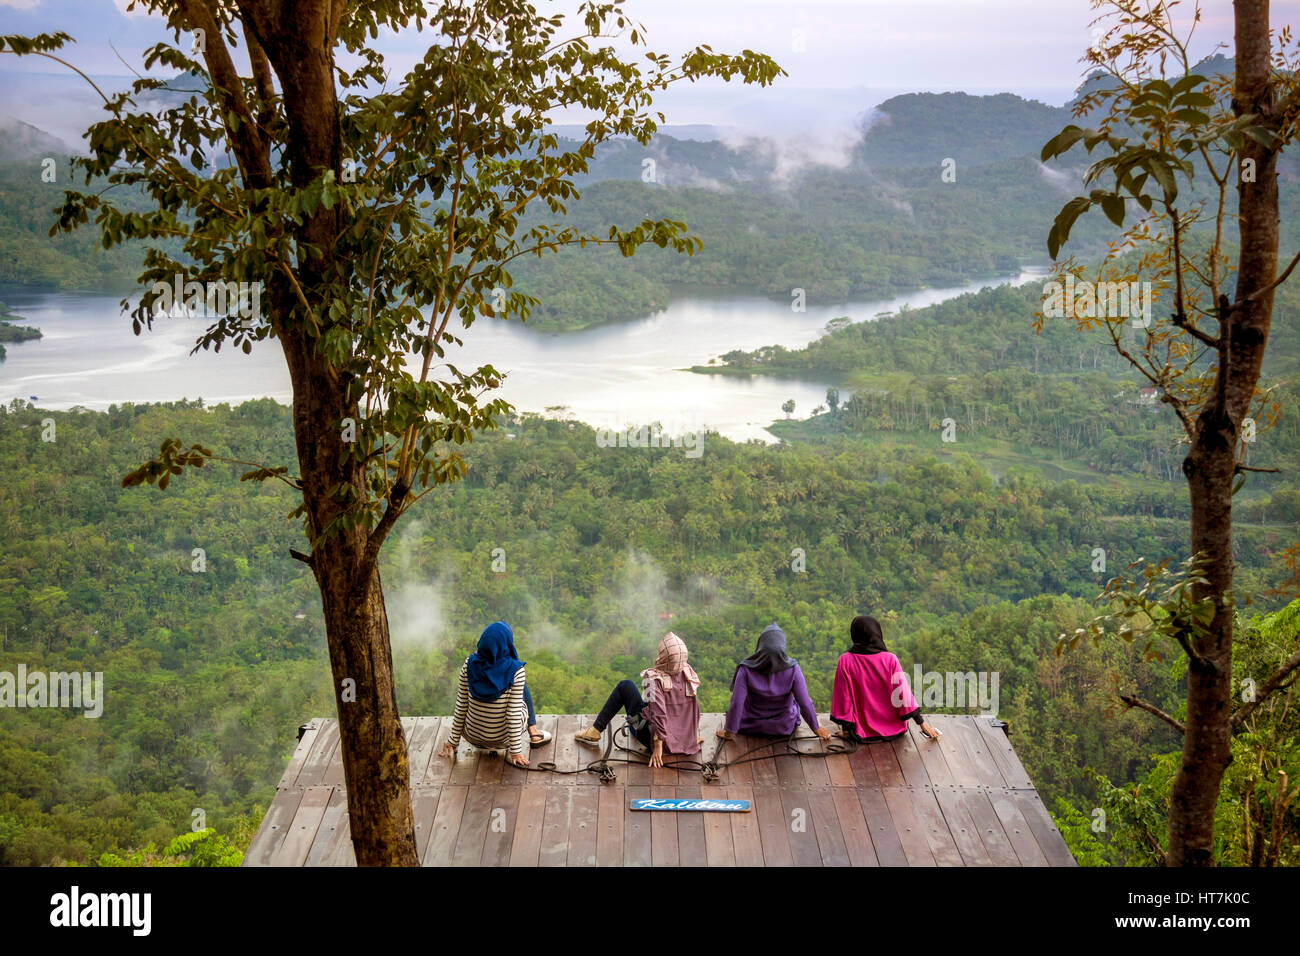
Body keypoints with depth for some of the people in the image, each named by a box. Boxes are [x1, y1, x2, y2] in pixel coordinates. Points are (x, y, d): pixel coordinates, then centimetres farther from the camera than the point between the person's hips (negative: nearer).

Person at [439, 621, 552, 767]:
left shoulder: (469, 664, -14)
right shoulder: (515, 670, -22)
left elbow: (461, 705, -7)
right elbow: (514, 713, -20)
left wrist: (453, 740, 4)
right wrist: (516, 752, -12)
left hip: (473, 736, 2)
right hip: (502, 737, -2)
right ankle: (533, 732, 28)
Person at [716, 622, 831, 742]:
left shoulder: (746, 669, -26)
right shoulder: (792, 669, -25)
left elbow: (736, 704, -24)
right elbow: (805, 703, -21)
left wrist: (729, 732, -10)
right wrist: (816, 728, -4)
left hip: (751, 728, 0)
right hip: (784, 728, 0)